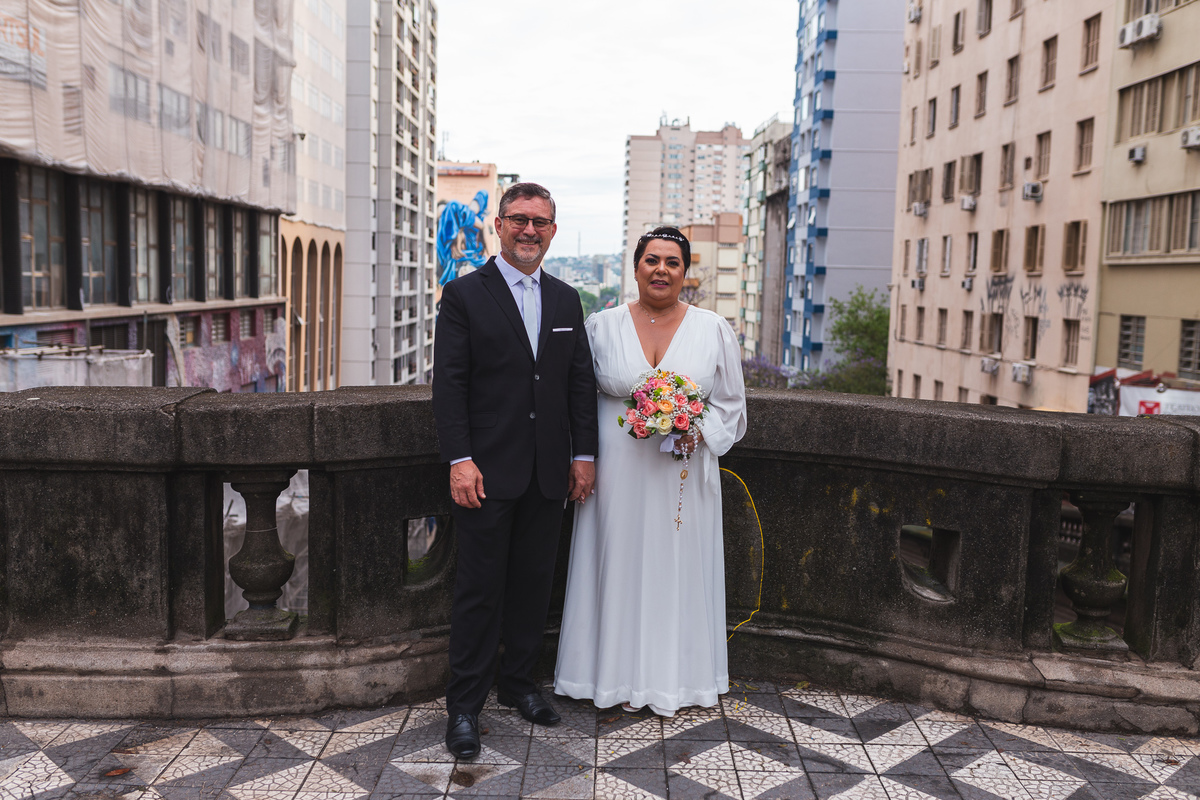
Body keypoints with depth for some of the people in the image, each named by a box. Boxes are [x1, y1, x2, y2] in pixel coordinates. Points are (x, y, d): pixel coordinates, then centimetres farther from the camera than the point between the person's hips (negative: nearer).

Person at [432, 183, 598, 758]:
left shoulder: (566, 300, 12)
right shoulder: (465, 294, -2)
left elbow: (582, 383, 12)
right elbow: (449, 383, -7)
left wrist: (583, 455, 7)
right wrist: (459, 460, -15)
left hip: (549, 473, 5)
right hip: (487, 472, -4)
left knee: (534, 582, 13)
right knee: (480, 590, 2)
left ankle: (517, 683, 30)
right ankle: (464, 705, 14)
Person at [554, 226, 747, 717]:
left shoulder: (714, 330, 3)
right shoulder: (602, 327, 3)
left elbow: (731, 405, 8)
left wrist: (699, 432, -10)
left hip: (685, 475, 0)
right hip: (618, 474, 0)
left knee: (678, 572, 7)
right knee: (620, 568, 5)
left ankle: (674, 679, 22)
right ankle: (621, 674, 21)